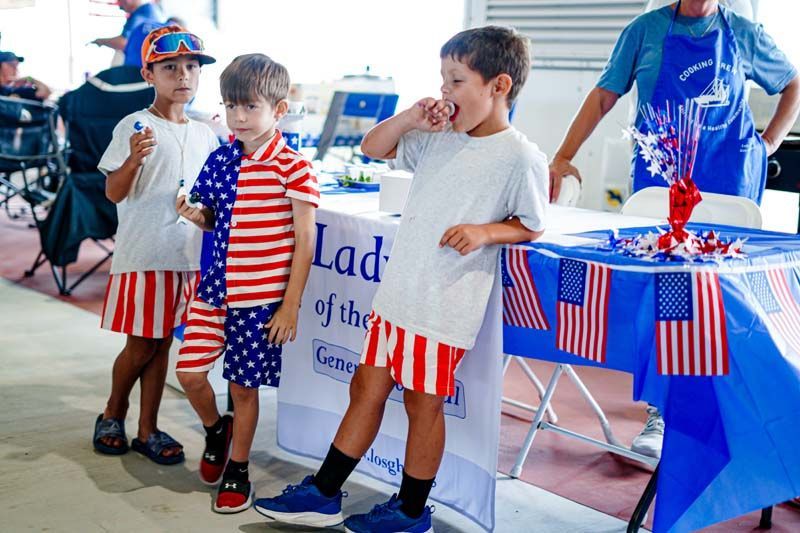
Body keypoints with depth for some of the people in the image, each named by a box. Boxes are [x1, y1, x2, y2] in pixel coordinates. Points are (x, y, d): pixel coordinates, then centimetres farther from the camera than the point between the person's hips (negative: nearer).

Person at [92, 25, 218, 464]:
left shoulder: (205, 135, 10)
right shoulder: (134, 127, -7)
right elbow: (114, 193, -11)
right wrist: (135, 158, -27)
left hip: (187, 254, 5)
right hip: (142, 254, -4)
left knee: (161, 344, 11)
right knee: (141, 344, 3)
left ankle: (148, 430, 21)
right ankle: (111, 415, 27)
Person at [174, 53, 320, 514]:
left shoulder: (292, 168, -12)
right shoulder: (221, 159, 5)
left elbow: (305, 242, -10)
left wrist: (291, 305, -11)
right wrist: (196, 214, -6)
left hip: (263, 297, -5)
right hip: (216, 288, 5)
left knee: (244, 386, 7)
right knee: (190, 373, 2)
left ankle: (238, 474, 27)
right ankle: (216, 430, 34)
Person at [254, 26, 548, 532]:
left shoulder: (521, 157, -9)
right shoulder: (438, 139, 9)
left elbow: (532, 225, -2)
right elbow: (374, 147, 18)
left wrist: (484, 231, -19)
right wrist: (409, 118, 1)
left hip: (446, 305, -7)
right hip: (398, 293, 7)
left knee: (423, 400, 5)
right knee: (367, 385, 13)